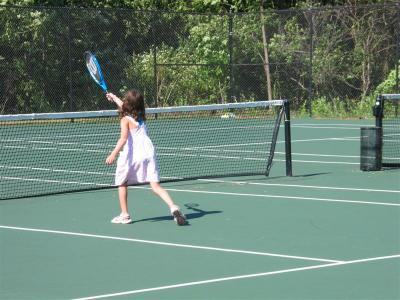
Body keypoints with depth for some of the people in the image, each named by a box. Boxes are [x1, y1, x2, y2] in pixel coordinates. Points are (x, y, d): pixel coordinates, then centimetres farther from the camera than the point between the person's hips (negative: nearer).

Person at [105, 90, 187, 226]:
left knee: (122, 183, 18)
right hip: (148, 152, 5)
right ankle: (173, 207, -24)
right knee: (155, 186, -3)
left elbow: (123, 138, -17)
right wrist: (114, 98, 55)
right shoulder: (141, 116, 19)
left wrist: (113, 154, -24)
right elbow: (125, 107, 40)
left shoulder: (126, 119, -1)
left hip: (132, 155, -5)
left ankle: (124, 215, 19)